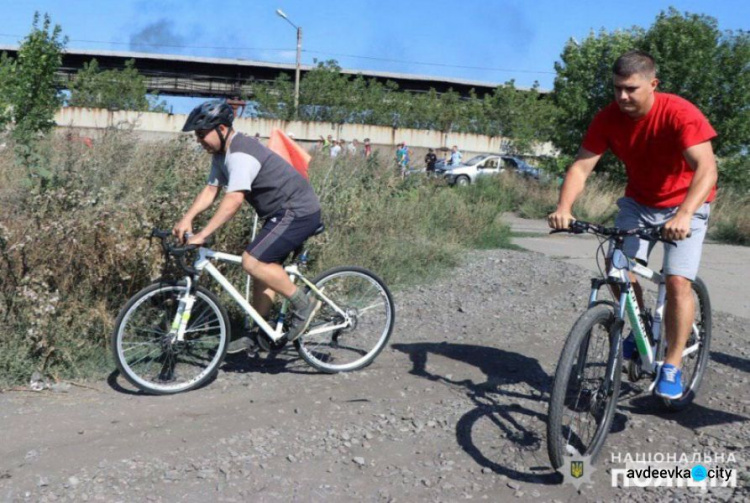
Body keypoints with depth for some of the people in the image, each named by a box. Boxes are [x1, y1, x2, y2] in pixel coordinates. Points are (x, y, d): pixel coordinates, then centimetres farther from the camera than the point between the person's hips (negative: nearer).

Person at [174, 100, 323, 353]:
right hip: (282, 212, 11)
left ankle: (304, 304, -6)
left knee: (252, 261, -17)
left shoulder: (241, 154, -23)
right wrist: (186, 218, -7)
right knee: (263, 266, 12)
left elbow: (233, 200, -33)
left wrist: (202, 235, -35)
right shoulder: (222, 153, 10)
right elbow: (210, 190, 8)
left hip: (298, 212, -11)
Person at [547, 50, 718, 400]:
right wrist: (564, 207, -36)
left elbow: (706, 168, -36)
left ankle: (672, 367, -3)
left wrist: (684, 215, -51)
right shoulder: (608, 118, -14)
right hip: (639, 202, 4)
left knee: (678, 280, -16)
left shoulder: (680, 113, -27)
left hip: (685, 205, -4)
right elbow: (581, 166, -18)